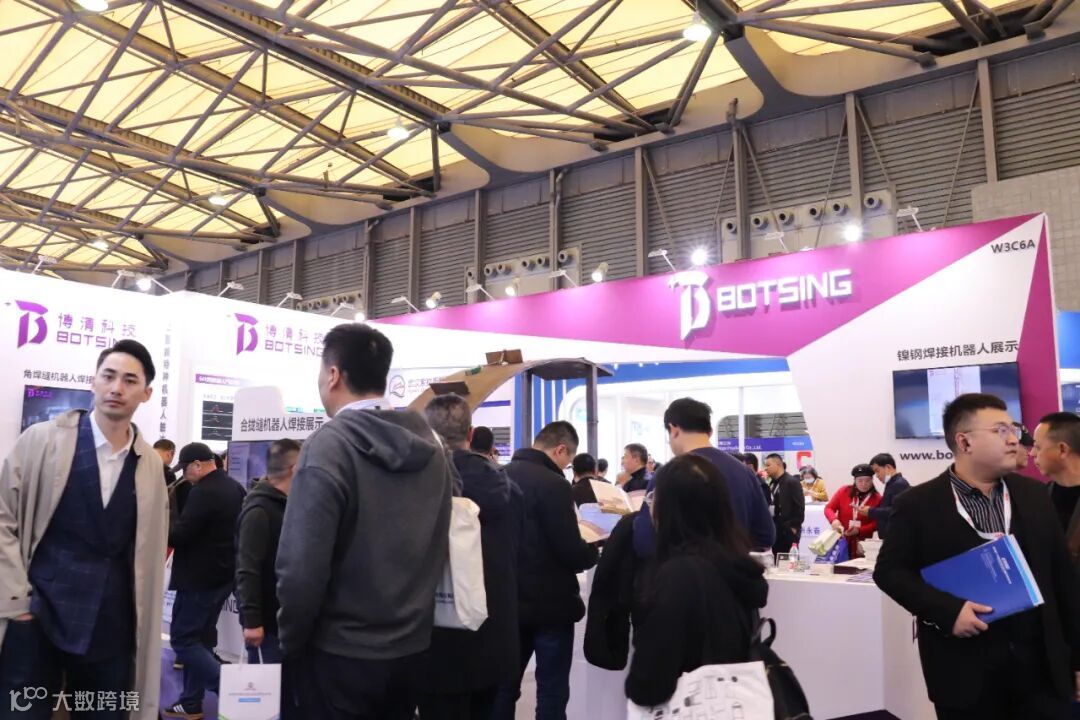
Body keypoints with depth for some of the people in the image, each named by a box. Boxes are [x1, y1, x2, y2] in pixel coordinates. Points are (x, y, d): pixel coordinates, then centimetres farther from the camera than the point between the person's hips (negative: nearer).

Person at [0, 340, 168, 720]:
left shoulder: (150, 463, 4)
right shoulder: (43, 440, -3)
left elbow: (150, 547, 9)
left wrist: (144, 622, 7)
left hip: (113, 625, 3)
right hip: (39, 613, -2)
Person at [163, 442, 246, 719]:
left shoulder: (203, 492, -20)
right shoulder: (235, 488, 10)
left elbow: (178, 535, -20)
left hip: (200, 577, -9)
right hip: (224, 573, 9)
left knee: (183, 638, 0)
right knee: (199, 636, 16)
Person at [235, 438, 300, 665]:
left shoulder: (284, 505, 11)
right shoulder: (259, 511, -18)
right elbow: (247, 571, -23)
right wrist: (251, 620, -25)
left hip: (283, 615, 8)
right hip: (266, 619, -8)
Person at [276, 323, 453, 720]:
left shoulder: (327, 446, -17)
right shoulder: (430, 446, 2)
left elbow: (302, 569, -21)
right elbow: (436, 550, 6)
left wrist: (289, 644, -6)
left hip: (338, 655, -6)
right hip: (412, 649, 6)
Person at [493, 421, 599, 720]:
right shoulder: (553, 484, -20)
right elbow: (571, 552, -20)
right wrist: (594, 552, 1)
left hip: (508, 602, 7)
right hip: (549, 604, -7)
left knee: (504, 686, 15)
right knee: (552, 690, 5)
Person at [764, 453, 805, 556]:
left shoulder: (792, 482, -10)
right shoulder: (773, 483, 16)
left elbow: (799, 506, -15)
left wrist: (794, 527, -15)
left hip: (788, 530, -8)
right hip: (776, 530, 8)